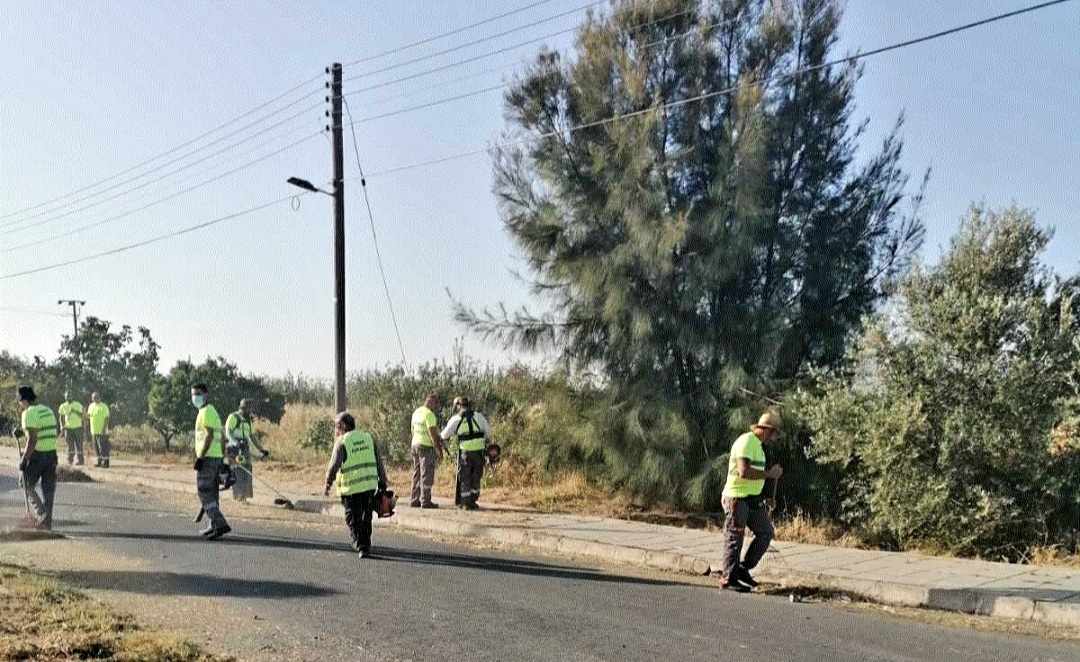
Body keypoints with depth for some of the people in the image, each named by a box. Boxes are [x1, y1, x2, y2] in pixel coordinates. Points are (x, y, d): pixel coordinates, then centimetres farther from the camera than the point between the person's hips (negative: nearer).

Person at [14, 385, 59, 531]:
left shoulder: (29, 414, -13)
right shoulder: (47, 410, 11)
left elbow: (32, 440, -21)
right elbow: (57, 431, 22)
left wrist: (23, 459, -15)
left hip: (36, 455, -7)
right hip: (51, 453, 7)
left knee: (28, 487, 10)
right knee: (48, 489, 9)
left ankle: (40, 515, -4)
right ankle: (46, 522, 12)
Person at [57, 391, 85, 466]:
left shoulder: (78, 405, -1)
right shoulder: (63, 406, 6)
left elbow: (81, 416, -5)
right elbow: (61, 418, 11)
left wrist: (75, 411, -21)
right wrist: (62, 427, 3)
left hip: (77, 427, -2)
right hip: (68, 428, 2)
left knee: (78, 445, -3)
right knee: (70, 445, 3)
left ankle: (80, 459, 0)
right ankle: (70, 459, 11)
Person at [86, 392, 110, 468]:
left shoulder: (103, 407, -11)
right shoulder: (91, 406, 11)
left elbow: (106, 418, -14)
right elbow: (88, 416, 20)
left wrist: (104, 429, -20)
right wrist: (86, 412, -2)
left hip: (102, 431, -7)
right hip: (94, 431, 7)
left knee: (103, 447, -8)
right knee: (96, 447, 12)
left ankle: (106, 463, -6)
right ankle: (100, 461, 22)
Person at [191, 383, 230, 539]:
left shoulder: (206, 412, -10)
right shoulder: (213, 412, 21)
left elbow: (209, 435, -20)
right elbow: (222, 437, 21)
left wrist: (200, 456, -21)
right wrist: (222, 457, 21)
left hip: (207, 457, -10)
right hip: (217, 457, 10)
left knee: (205, 493, -11)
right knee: (211, 493, 14)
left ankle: (219, 523, -19)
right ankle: (213, 525, 17)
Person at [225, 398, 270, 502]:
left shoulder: (248, 420, 19)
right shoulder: (233, 417, -5)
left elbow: (252, 436, 25)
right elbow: (227, 432, -15)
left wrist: (261, 450, 23)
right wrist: (235, 442, -32)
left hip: (245, 450, 7)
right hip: (235, 450, -7)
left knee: (246, 474, 3)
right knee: (238, 474, -12)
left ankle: (244, 497, 8)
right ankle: (238, 497, -11)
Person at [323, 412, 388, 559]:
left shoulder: (341, 442, -5)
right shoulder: (368, 437, 11)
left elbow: (334, 466, -12)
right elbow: (379, 462, 10)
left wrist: (327, 485, -2)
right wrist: (382, 482, 15)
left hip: (351, 487, -5)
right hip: (370, 485, 5)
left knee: (353, 520, 8)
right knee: (366, 518, 18)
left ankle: (362, 548, 0)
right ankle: (366, 546, 23)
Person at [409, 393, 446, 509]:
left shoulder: (416, 412, 12)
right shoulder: (429, 414, -15)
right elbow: (433, 434, -18)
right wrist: (439, 451, -14)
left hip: (415, 444, 8)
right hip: (426, 447, -8)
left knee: (417, 474, 13)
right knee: (427, 474, -4)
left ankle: (414, 500, 14)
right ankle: (425, 501, -4)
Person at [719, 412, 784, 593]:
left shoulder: (757, 445, 16)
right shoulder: (746, 442, -17)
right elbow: (744, 471, -27)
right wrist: (769, 474, -19)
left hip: (753, 499, 10)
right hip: (738, 498, -10)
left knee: (766, 532, 8)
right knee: (735, 539, -1)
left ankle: (743, 569, 16)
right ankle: (729, 579, 8)